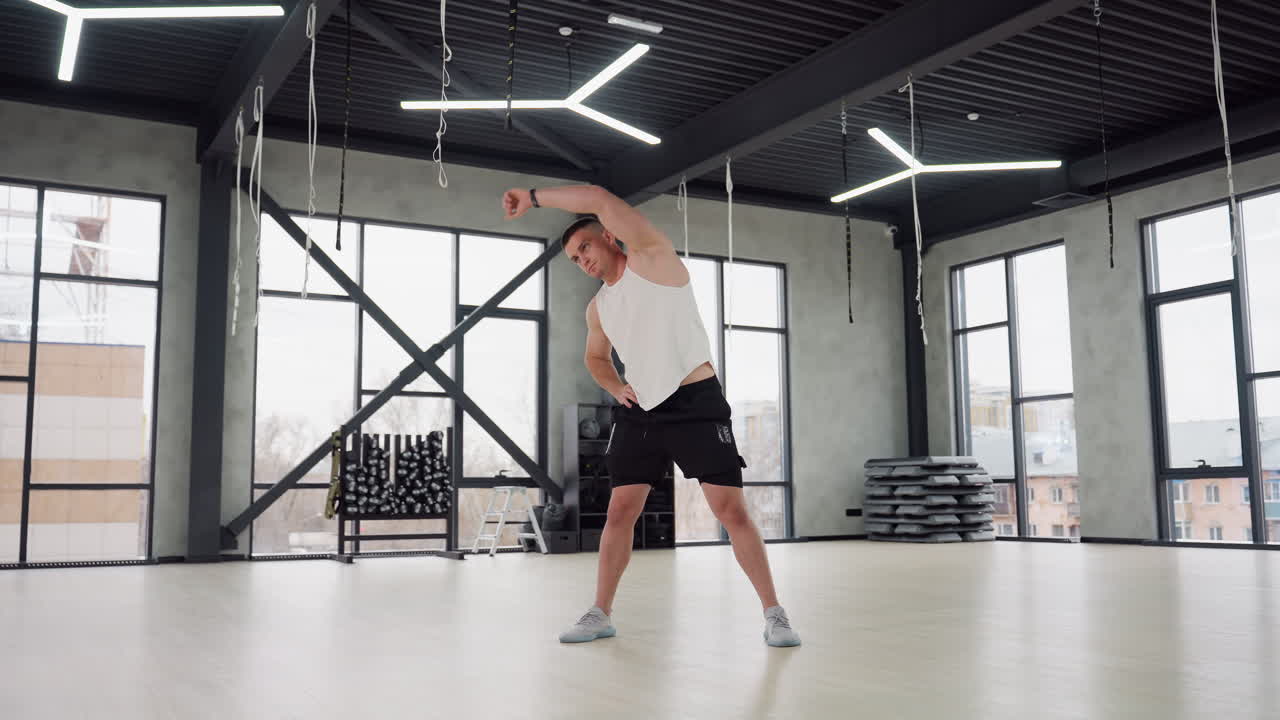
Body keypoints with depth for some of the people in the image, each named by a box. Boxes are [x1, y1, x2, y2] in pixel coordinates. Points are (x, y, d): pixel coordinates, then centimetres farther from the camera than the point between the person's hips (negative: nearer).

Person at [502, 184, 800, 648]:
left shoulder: (652, 258, -7)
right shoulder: (597, 308, 13)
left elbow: (599, 199, -19)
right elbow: (596, 357, 30)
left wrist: (533, 197, -11)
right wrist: (617, 388, 8)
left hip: (696, 403, -6)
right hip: (639, 410, 6)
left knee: (731, 510, -7)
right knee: (620, 511, 4)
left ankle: (773, 614, 3)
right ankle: (601, 615, 16)